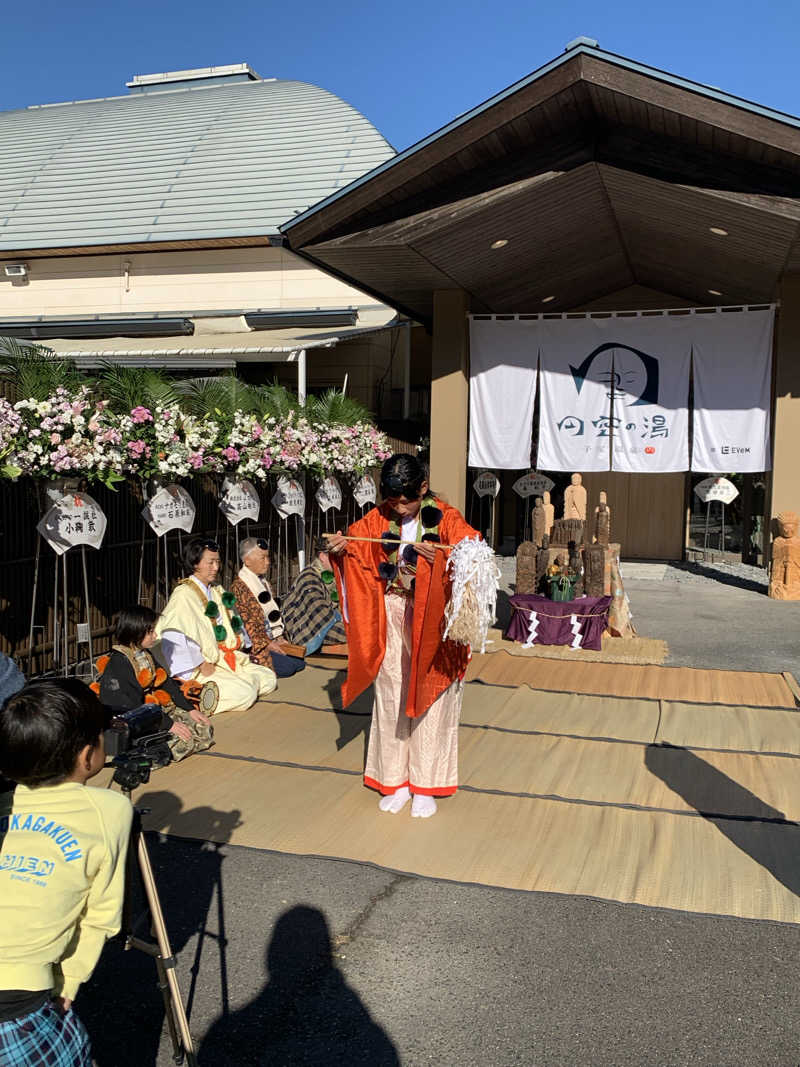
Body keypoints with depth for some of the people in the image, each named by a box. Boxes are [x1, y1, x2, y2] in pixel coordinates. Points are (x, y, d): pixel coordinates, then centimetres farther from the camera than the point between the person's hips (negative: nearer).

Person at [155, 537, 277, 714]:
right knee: (245, 694, -23)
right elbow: (174, 638, -23)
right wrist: (202, 665, -20)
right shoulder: (184, 594, -14)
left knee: (268, 678, 3)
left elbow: (232, 626, 23)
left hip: (223, 659, 9)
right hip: (198, 669, -9)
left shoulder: (217, 591, 14)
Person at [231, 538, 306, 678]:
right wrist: (267, 644, -19)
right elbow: (246, 622, -16)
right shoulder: (239, 586, -12)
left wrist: (279, 638, 5)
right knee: (286, 666, -23)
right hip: (256, 645, -9)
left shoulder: (263, 582, 17)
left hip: (272, 640, 9)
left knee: (300, 661, -6)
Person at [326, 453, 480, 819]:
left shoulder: (445, 518, -10)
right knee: (392, 695, 8)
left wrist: (439, 558, -37)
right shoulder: (380, 517, 0)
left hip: (432, 617, -3)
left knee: (429, 696, 5)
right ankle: (395, 781, 22)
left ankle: (425, 785, 19)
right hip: (391, 616, 3)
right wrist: (340, 547, -12)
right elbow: (356, 540, 10)